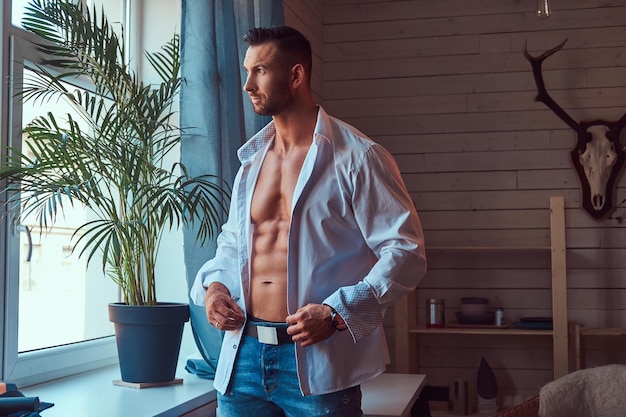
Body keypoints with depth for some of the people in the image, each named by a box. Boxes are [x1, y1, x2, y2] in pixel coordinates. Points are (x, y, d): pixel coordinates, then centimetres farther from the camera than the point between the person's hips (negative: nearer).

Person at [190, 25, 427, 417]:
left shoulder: (357, 157, -7)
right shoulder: (251, 160, 12)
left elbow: (406, 250, -11)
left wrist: (338, 312, -20)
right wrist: (213, 284, 3)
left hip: (317, 361, -5)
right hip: (243, 355, 6)